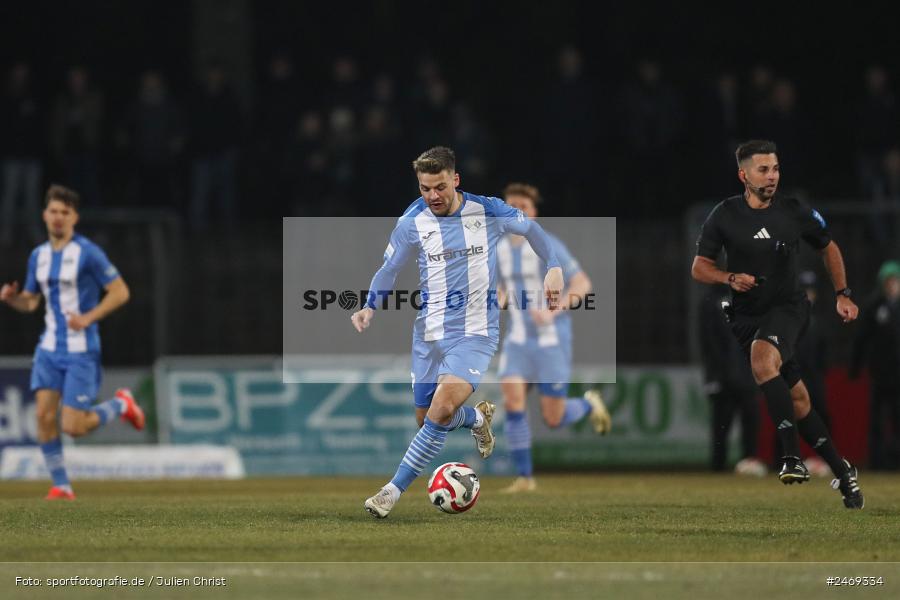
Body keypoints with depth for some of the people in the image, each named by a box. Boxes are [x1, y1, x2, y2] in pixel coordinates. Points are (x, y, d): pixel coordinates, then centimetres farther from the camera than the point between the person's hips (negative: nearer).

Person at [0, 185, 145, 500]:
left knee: (73, 427, -9)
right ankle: (61, 486, 2)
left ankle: (120, 405, 19)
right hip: (50, 347, 5)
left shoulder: (88, 253, -11)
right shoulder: (38, 256, 9)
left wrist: (89, 317, -21)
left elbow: (120, 291, -10)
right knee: (44, 415, -9)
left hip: (81, 350, -5)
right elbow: (30, 302, 18)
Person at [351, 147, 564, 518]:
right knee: (426, 420, 8)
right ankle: (479, 417, 43)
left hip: (476, 332, -3)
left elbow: (531, 229, 11)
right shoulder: (412, 222, -4)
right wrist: (369, 307, -7)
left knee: (442, 408, -23)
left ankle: (394, 490, -17)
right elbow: (389, 269, 9)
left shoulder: (488, 211, -7)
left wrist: (554, 268, 1)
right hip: (431, 331, 3)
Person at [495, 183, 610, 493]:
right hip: (518, 339, 5)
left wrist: (553, 311, -27)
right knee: (512, 400, -16)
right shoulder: (501, 248, 7)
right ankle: (524, 476, -8)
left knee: (553, 419, -2)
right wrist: (498, 303, 4)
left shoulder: (547, 246, -11)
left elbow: (582, 284, -15)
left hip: (551, 339, -5)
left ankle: (589, 405, 32)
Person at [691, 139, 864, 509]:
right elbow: (699, 268, 1)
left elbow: (829, 248, 16)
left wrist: (842, 294, 10)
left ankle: (792, 457, -37)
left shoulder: (795, 212, -2)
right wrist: (730, 278, -18)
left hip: (788, 308, -2)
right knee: (796, 399, 3)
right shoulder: (724, 216, -2)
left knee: (762, 355, -34)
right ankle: (843, 472, 18)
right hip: (747, 316, 2)